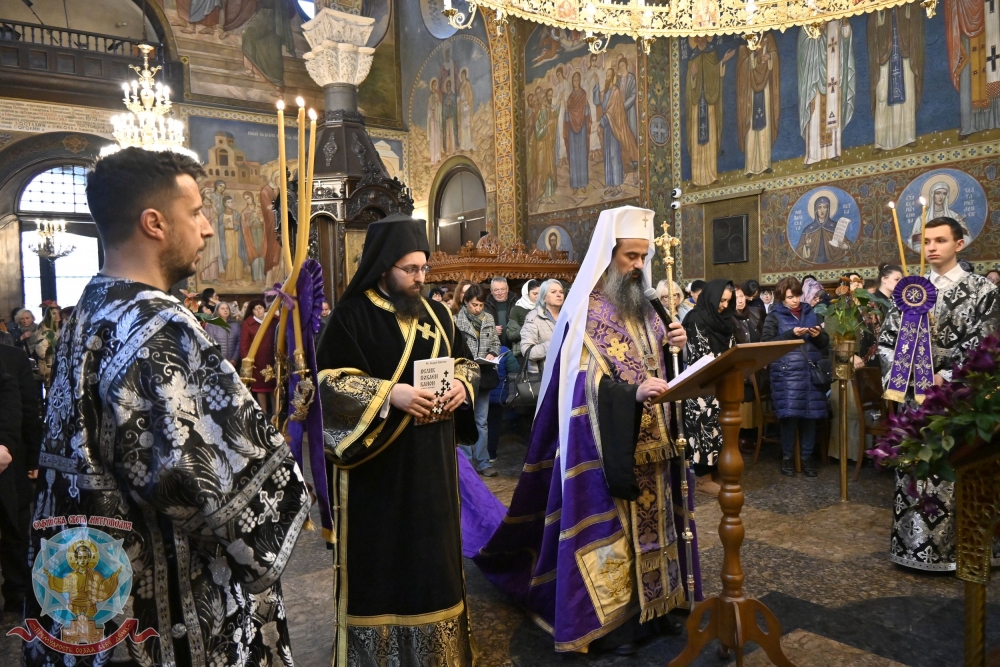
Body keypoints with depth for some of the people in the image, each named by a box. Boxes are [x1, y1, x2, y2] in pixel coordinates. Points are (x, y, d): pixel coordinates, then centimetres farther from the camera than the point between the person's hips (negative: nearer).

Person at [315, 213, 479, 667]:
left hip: (431, 459, 5)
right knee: (379, 551, 6)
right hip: (377, 459, -5)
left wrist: (463, 384, -7)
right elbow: (330, 380, -15)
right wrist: (389, 394, -25)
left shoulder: (436, 313, 8)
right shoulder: (353, 315, -9)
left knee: (432, 545, 14)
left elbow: (465, 359, 15)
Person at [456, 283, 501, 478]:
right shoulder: (456, 320, -9)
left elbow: (496, 342, 14)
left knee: (482, 421, 10)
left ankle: (482, 462, 18)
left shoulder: (489, 319, 7)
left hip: (484, 375, 4)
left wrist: (492, 353, -5)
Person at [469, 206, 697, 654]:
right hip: (606, 443, -7)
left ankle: (648, 605, 30)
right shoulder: (587, 311, -11)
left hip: (650, 440, 7)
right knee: (609, 525, 0)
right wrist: (633, 391, -33)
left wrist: (673, 346, -4)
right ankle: (606, 620, 15)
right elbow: (588, 380, -18)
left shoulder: (644, 307, 12)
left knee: (650, 519, 14)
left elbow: (657, 366, 16)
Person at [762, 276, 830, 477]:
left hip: (811, 371, 4)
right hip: (787, 372, -3)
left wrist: (818, 335, -5)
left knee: (811, 414, 2)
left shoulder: (810, 313, 16)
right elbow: (766, 343, -7)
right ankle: (787, 456, 8)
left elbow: (825, 342, 18)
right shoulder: (774, 316, 5)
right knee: (789, 414, -7)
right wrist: (791, 334, -15)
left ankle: (807, 456, 15)